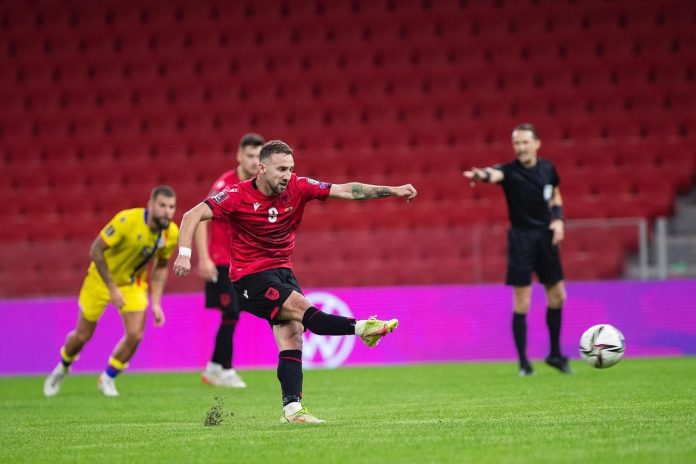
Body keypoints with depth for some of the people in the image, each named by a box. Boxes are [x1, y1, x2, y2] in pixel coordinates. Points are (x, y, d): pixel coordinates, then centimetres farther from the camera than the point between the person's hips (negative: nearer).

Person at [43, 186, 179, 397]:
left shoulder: (171, 233, -14)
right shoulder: (127, 221, -31)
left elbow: (160, 267, 3)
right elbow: (95, 251, -26)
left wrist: (156, 303, -4)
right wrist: (112, 288, -27)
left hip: (132, 284, 4)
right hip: (101, 278, -4)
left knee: (135, 335, -12)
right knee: (83, 335, 5)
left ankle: (107, 379, 12)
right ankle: (61, 369, 37)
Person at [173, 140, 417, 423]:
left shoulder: (297, 188, -3)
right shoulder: (239, 196, -15)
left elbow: (347, 191, -4)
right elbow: (193, 215, -17)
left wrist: (393, 191, -12)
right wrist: (184, 253, -31)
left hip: (283, 270, 5)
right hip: (250, 277, -5)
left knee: (292, 334, -9)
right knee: (302, 309, -26)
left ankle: (292, 408, -11)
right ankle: (361, 328, -23)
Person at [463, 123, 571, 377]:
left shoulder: (547, 168, 2)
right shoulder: (510, 171, -14)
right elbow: (495, 174, -39)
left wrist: (558, 220, 1)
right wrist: (481, 175, -63)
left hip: (546, 236, 5)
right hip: (521, 239, -5)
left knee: (557, 296, 10)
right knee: (522, 301, -6)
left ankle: (555, 354, 26)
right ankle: (523, 362, 3)